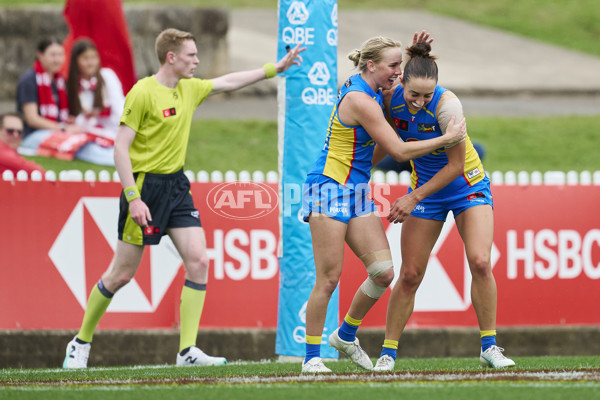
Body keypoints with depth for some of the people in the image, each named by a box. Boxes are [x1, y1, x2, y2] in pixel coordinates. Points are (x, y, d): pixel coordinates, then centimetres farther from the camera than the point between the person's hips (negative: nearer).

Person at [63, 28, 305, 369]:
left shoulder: (190, 89, 8)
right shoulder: (142, 93, -14)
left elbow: (228, 82, 25)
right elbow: (121, 147, -15)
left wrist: (276, 68, 26)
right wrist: (133, 197, -22)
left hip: (176, 186, 7)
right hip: (145, 186, -7)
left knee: (199, 261, -8)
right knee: (122, 274, -1)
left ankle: (187, 350, -7)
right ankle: (81, 342, 17)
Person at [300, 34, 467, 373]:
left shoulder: (369, 90, 7)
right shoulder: (360, 100, -20)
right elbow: (399, 151, -18)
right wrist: (448, 138, -9)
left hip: (358, 192, 9)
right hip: (330, 188, -9)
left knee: (384, 272, -1)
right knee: (329, 279, -8)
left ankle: (346, 335, 19)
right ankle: (312, 358, 0)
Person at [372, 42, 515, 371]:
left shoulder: (446, 104, -29)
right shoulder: (392, 98, -16)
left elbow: (456, 165, -23)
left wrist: (413, 198, -22)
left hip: (467, 185, -3)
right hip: (424, 188, 3)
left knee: (480, 261, -20)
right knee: (410, 275, -1)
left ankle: (489, 347, -9)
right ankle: (388, 353, 10)